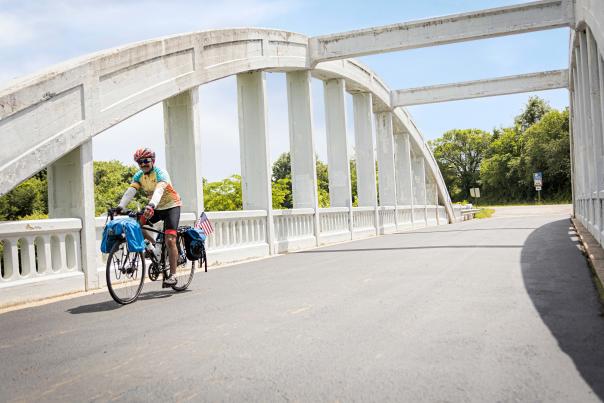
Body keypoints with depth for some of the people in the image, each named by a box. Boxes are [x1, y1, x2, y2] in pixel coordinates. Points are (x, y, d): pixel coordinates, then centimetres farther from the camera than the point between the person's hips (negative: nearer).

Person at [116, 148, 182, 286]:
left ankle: (172, 275, -11)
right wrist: (120, 206, -33)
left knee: (170, 240, -17)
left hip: (171, 206, -6)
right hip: (155, 208, 6)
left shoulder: (161, 173, -22)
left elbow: (159, 190, -40)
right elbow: (130, 191, -16)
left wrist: (151, 205, -58)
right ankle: (155, 244, 8)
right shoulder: (138, 176, -3)